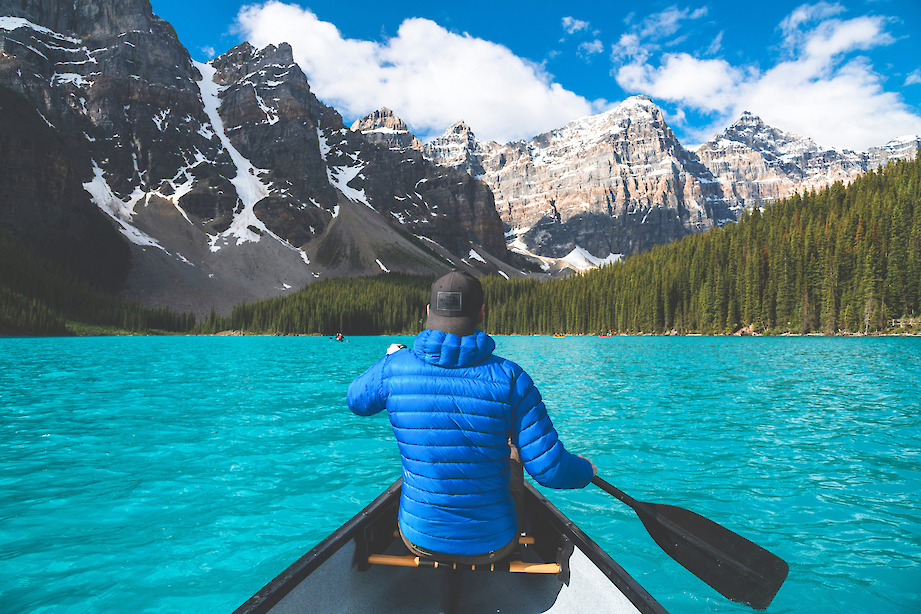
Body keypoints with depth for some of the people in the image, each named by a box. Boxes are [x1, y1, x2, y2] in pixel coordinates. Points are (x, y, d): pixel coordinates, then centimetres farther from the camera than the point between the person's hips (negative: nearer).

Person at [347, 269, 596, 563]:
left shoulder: (395, 368, -14)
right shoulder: (510, 377, -20)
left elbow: (357, 401, 10)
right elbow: (552, 470, -18)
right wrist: (585, 469, 5)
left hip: (418, 538, 2)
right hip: (492, 545, -1)